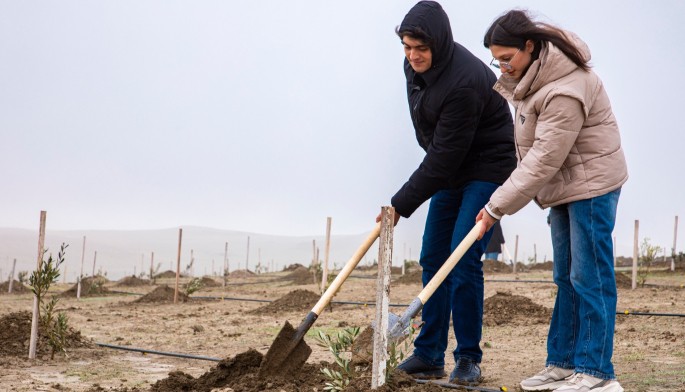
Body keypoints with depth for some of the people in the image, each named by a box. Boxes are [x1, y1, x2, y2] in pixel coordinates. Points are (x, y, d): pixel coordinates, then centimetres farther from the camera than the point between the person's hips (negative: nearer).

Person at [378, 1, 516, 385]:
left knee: (463, 261, -14)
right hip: (451, 170, 9)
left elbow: (444, 156, -28)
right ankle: (430, 355, 14)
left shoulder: (466, 81, -30)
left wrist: (401, 205, -25)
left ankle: (469, 359, -1)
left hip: (488, 170, -9)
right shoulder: (416, 66, -3)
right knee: (432, 260, 6)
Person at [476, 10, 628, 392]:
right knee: (566, 278, 12)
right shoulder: (533, 71, 3)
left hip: (591, 184, -10)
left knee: (589, 278, -7)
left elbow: (543, 160, -28)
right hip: (565, 186, 10)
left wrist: (498, 206, -25)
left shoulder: (564, 91, -27)